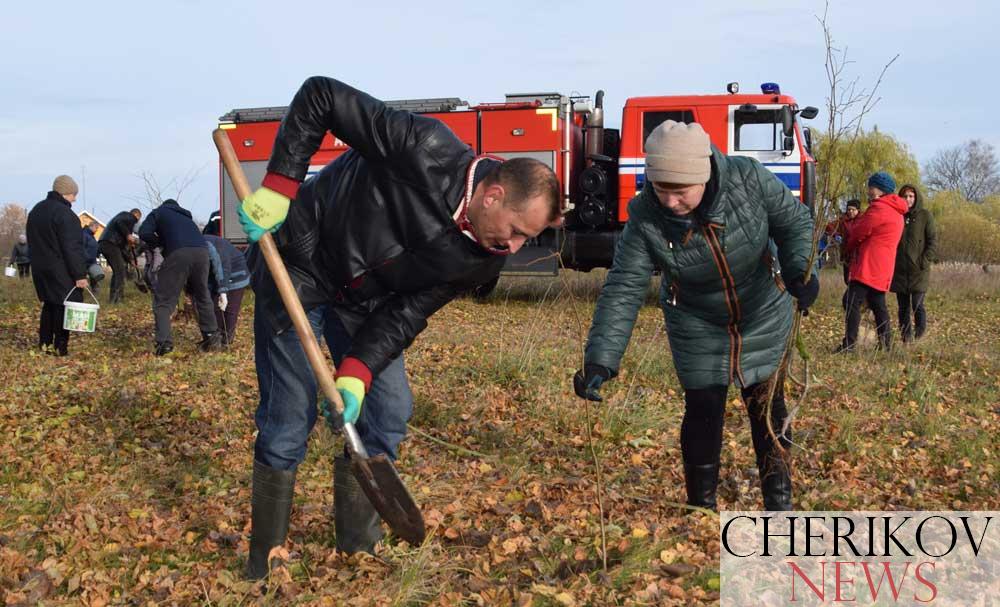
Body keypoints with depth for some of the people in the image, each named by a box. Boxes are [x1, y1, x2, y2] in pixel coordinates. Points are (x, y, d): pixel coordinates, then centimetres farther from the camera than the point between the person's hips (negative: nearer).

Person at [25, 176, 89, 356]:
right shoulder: (66, 215, -17)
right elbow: (73, 249, -20)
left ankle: (44, 342, 18)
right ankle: (60, 346, -3)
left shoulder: (36, 211, 13)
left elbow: (32, 241, 20)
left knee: (49, 304, 17)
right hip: (61, 272, -8)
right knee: (64, 306, -2)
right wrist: (80, 274, -17)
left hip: (40, 268, 9)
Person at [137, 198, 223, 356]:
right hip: (202, 251, 5)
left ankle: (164, 343, -11)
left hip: (179, 253, -5)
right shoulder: (185, 216, 39)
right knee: (203, 297, 23)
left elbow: (144, 233, 9)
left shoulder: (159, 212, 24)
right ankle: (213, 338, 25)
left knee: (163, 300, 2)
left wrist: (161, 243, 23)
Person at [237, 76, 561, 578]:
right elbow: (320, 97, -25)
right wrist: (278, 186, -29)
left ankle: (359, 548, 20)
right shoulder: (425, 150, -31)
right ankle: (265, 564, 10)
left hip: (363, 299, 6)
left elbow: (408, 313, -10)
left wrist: (357, 373, -23)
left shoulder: (483, 257, -13)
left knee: (388, 412, 4)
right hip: (298, 265, -6)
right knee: (289, 419, -5)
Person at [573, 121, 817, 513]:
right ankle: (701, 507, 19)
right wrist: (599, 361, -35)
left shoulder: (748, 178, -27)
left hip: (763, 317, 1)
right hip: (697, 326, 0)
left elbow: (795, 221, -12)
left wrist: (798, 269, -32)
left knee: (767, 410, 7)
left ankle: (779, 502, 24)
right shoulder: (645, 218, -26)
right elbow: (623, 291, -26)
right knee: (702, 411, 1)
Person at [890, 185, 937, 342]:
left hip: (919, 270, -4)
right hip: (899, 270, 4)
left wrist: (925, 261, -10)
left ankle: (920, 337, 0)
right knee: (903, 307, 5)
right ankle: (906, 337, 11)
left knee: (917, 305, -12)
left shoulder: (925, 216, 1)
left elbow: (933, 241, -1)